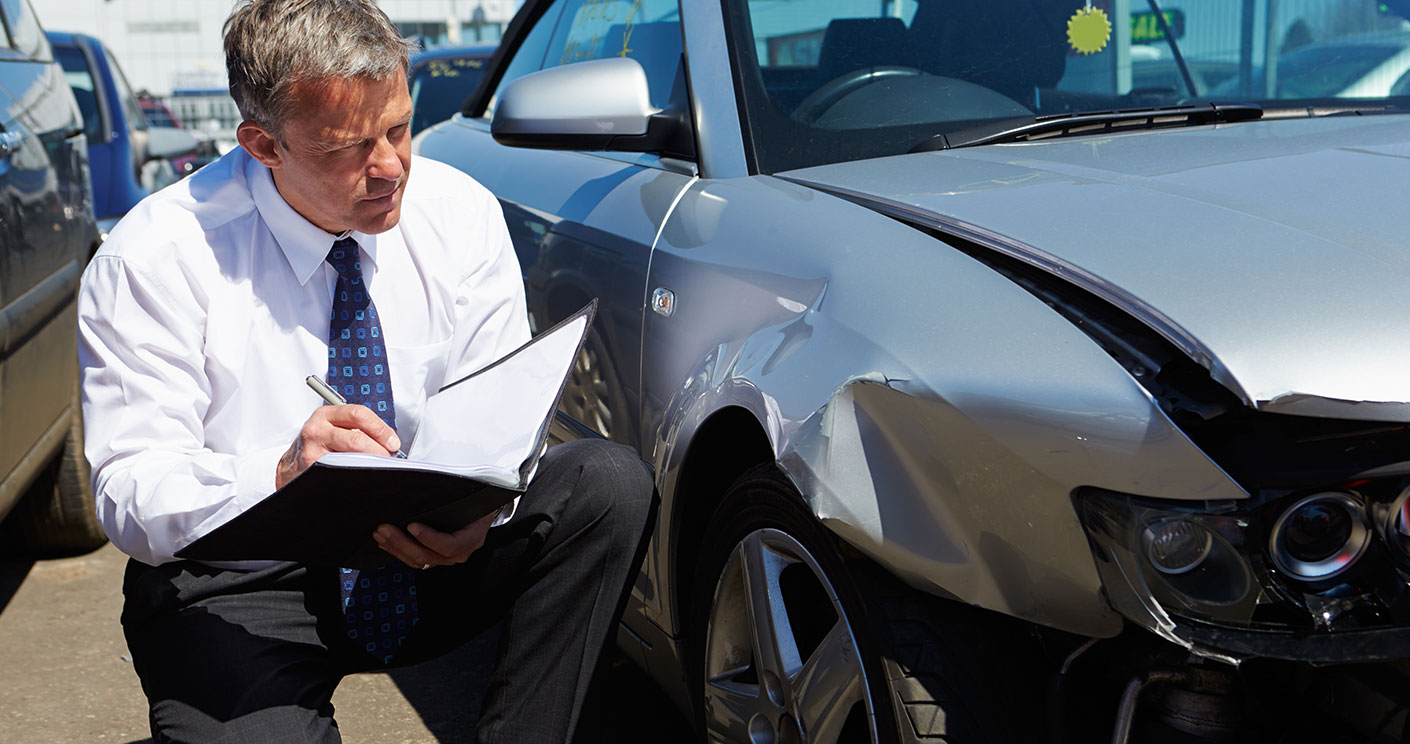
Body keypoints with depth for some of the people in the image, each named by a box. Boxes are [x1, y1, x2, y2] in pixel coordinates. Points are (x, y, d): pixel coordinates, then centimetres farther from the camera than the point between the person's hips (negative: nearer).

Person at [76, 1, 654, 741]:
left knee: (611, 481, -21)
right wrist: (279, 475, -38)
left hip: (430, 556, 4)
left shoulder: (461, 214, -5)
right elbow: (131, 498, -17)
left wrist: (481, 510, -28)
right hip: (241, 587, -3)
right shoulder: (154, 260, -15)